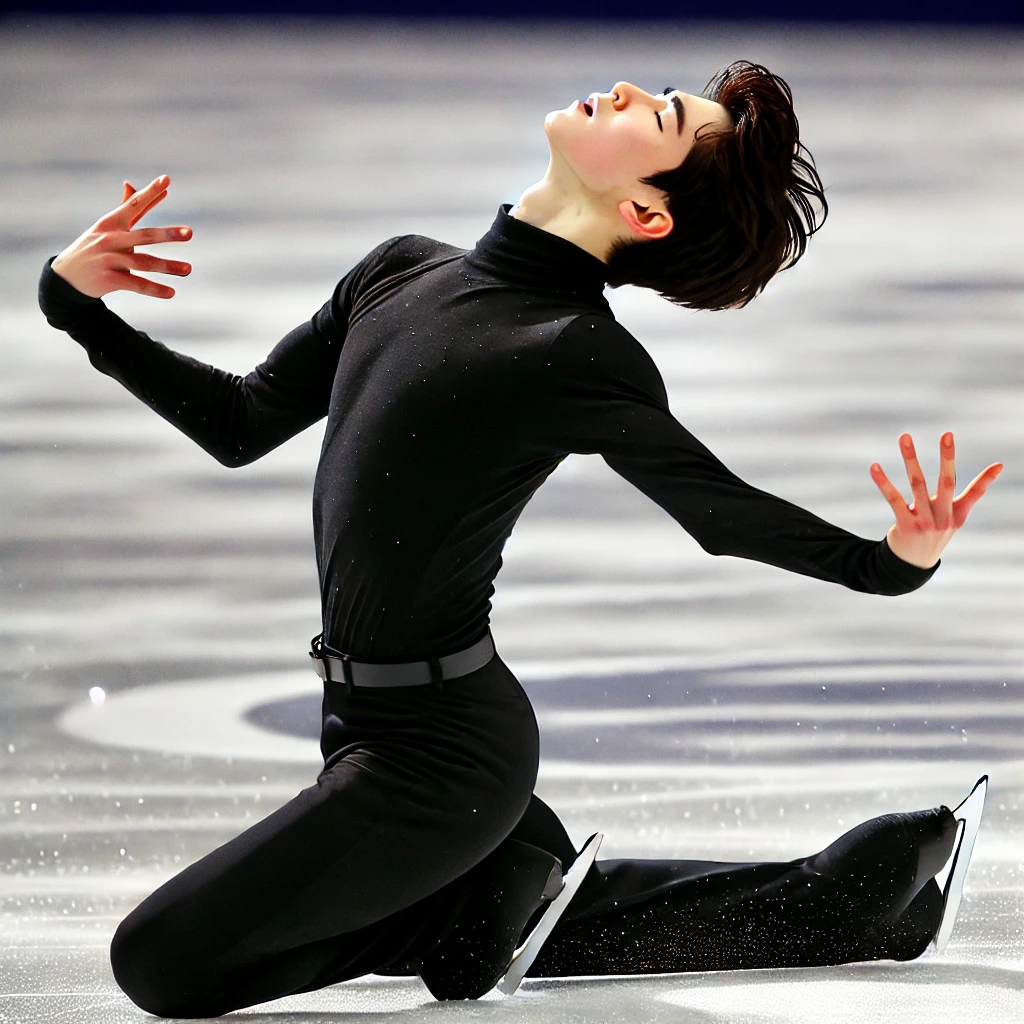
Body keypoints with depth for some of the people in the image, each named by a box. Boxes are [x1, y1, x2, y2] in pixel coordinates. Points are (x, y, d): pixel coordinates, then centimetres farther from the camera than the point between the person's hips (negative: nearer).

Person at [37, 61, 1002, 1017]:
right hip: (369, 724, 8)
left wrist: (894, 560, -22)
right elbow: (241, 425, 13)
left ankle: (491, 899, 1)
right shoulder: (402, 273, 4)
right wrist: (79, 305, 6)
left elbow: (724, 510, -6)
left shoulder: (587, 361, -17)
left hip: (436, 758, -8)